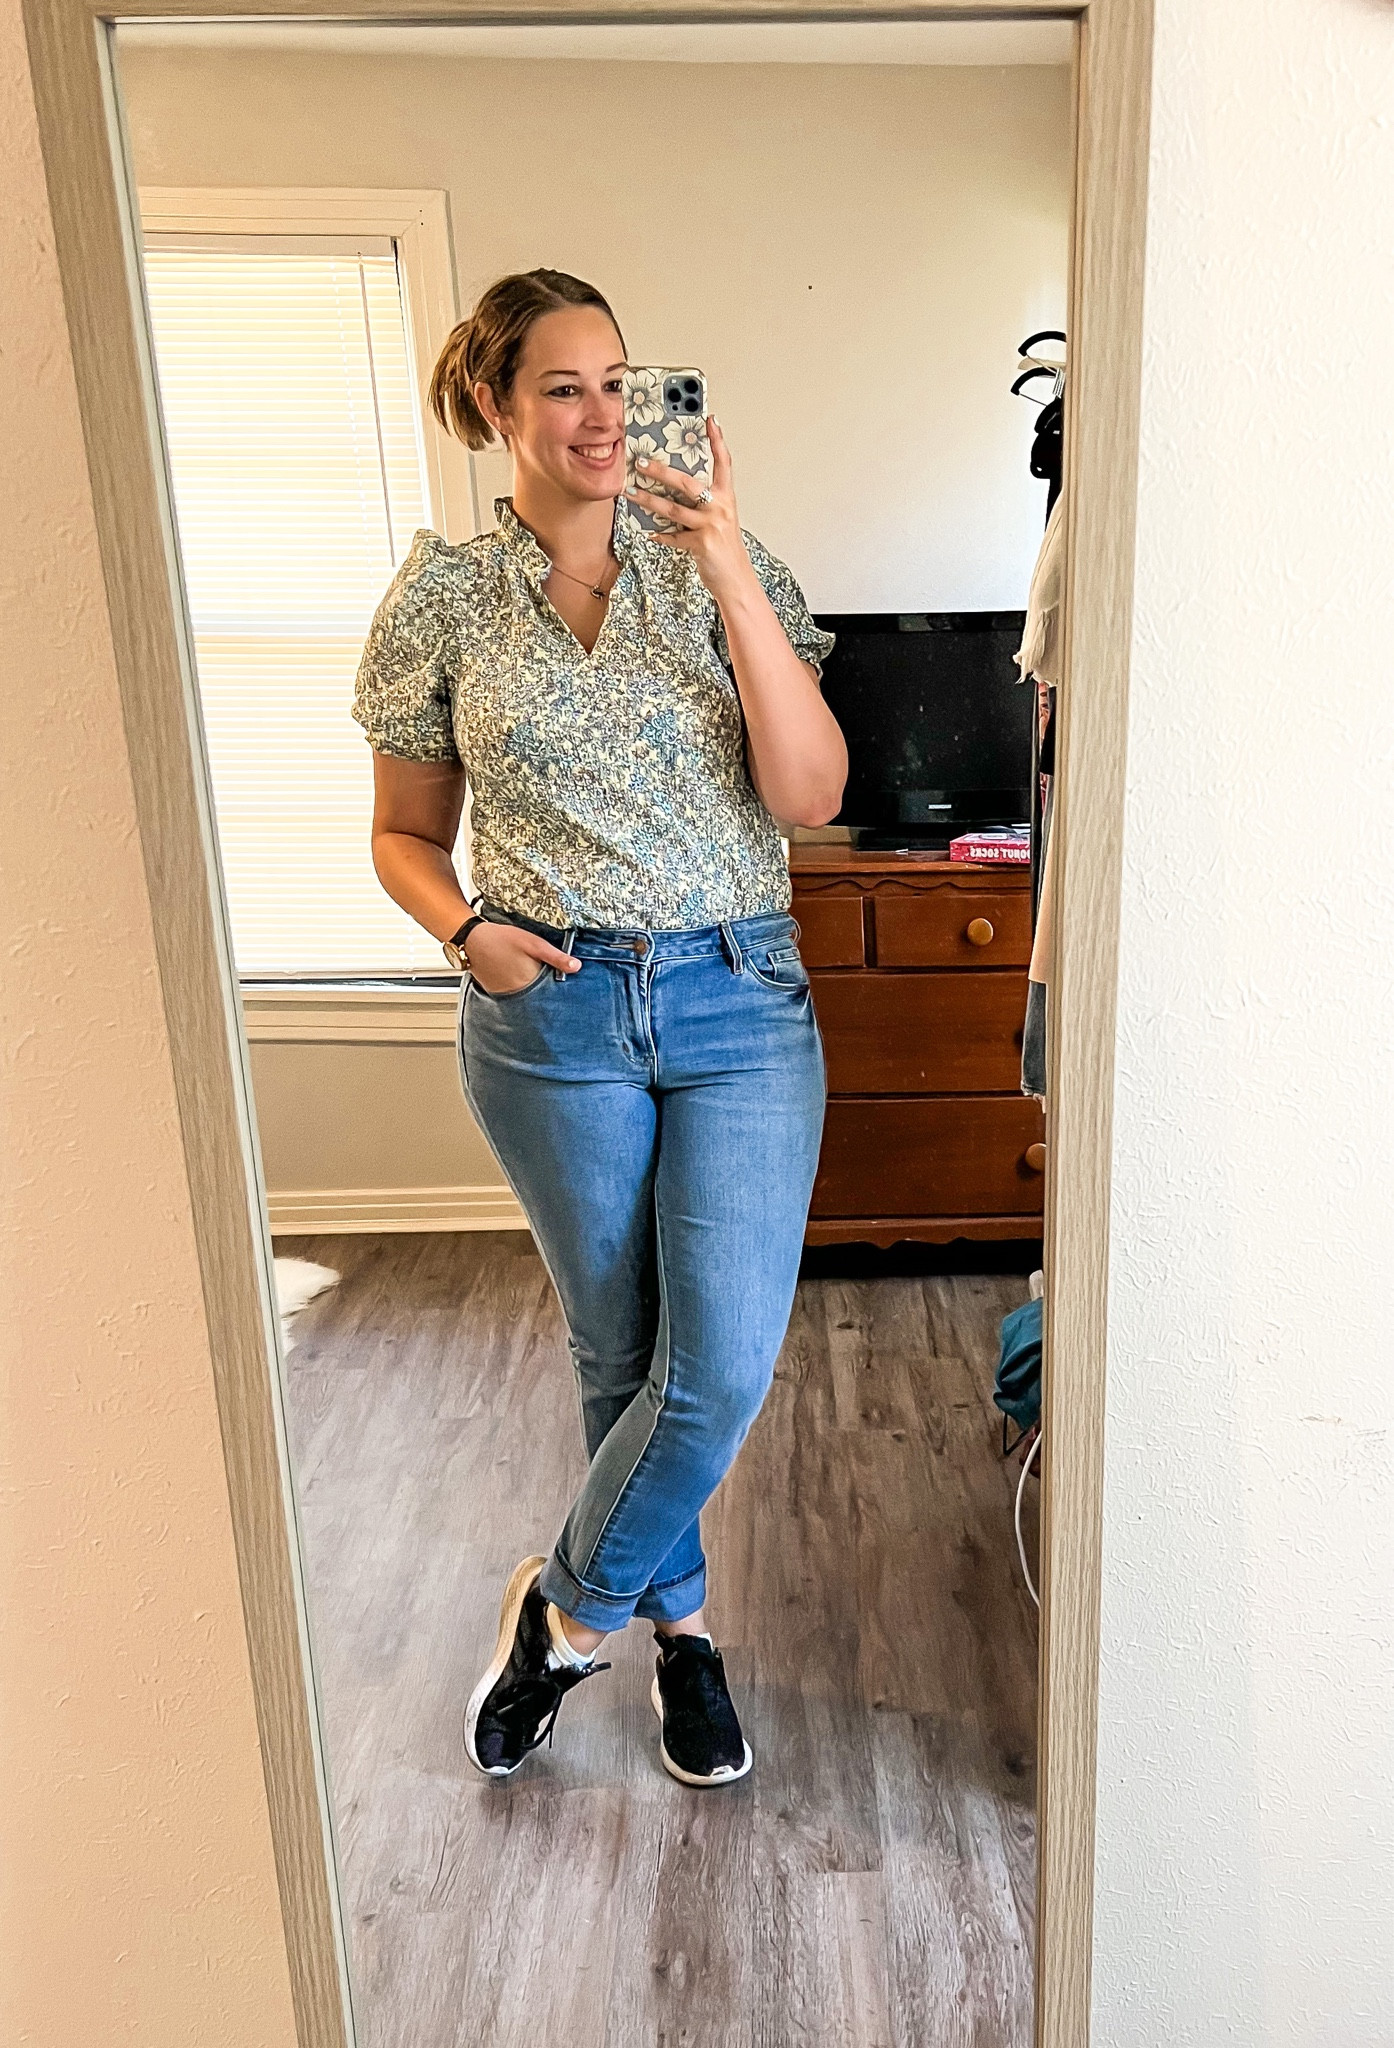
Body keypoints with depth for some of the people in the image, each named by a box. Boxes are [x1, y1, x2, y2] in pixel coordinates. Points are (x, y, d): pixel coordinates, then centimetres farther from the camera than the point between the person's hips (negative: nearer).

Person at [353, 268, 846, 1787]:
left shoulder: (726, 568, 2)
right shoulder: (441, 598, 2)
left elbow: (809, 795, -10)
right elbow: (406, 834, 10)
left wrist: (732, 569, -16)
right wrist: (465, 931, -11)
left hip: (739, 1004, 1)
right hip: (553, 1020, 0)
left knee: (726, 1362, -5)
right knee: (621, 1352, 12)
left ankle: (568, 1601, 23)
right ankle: (677, 1624, 37)